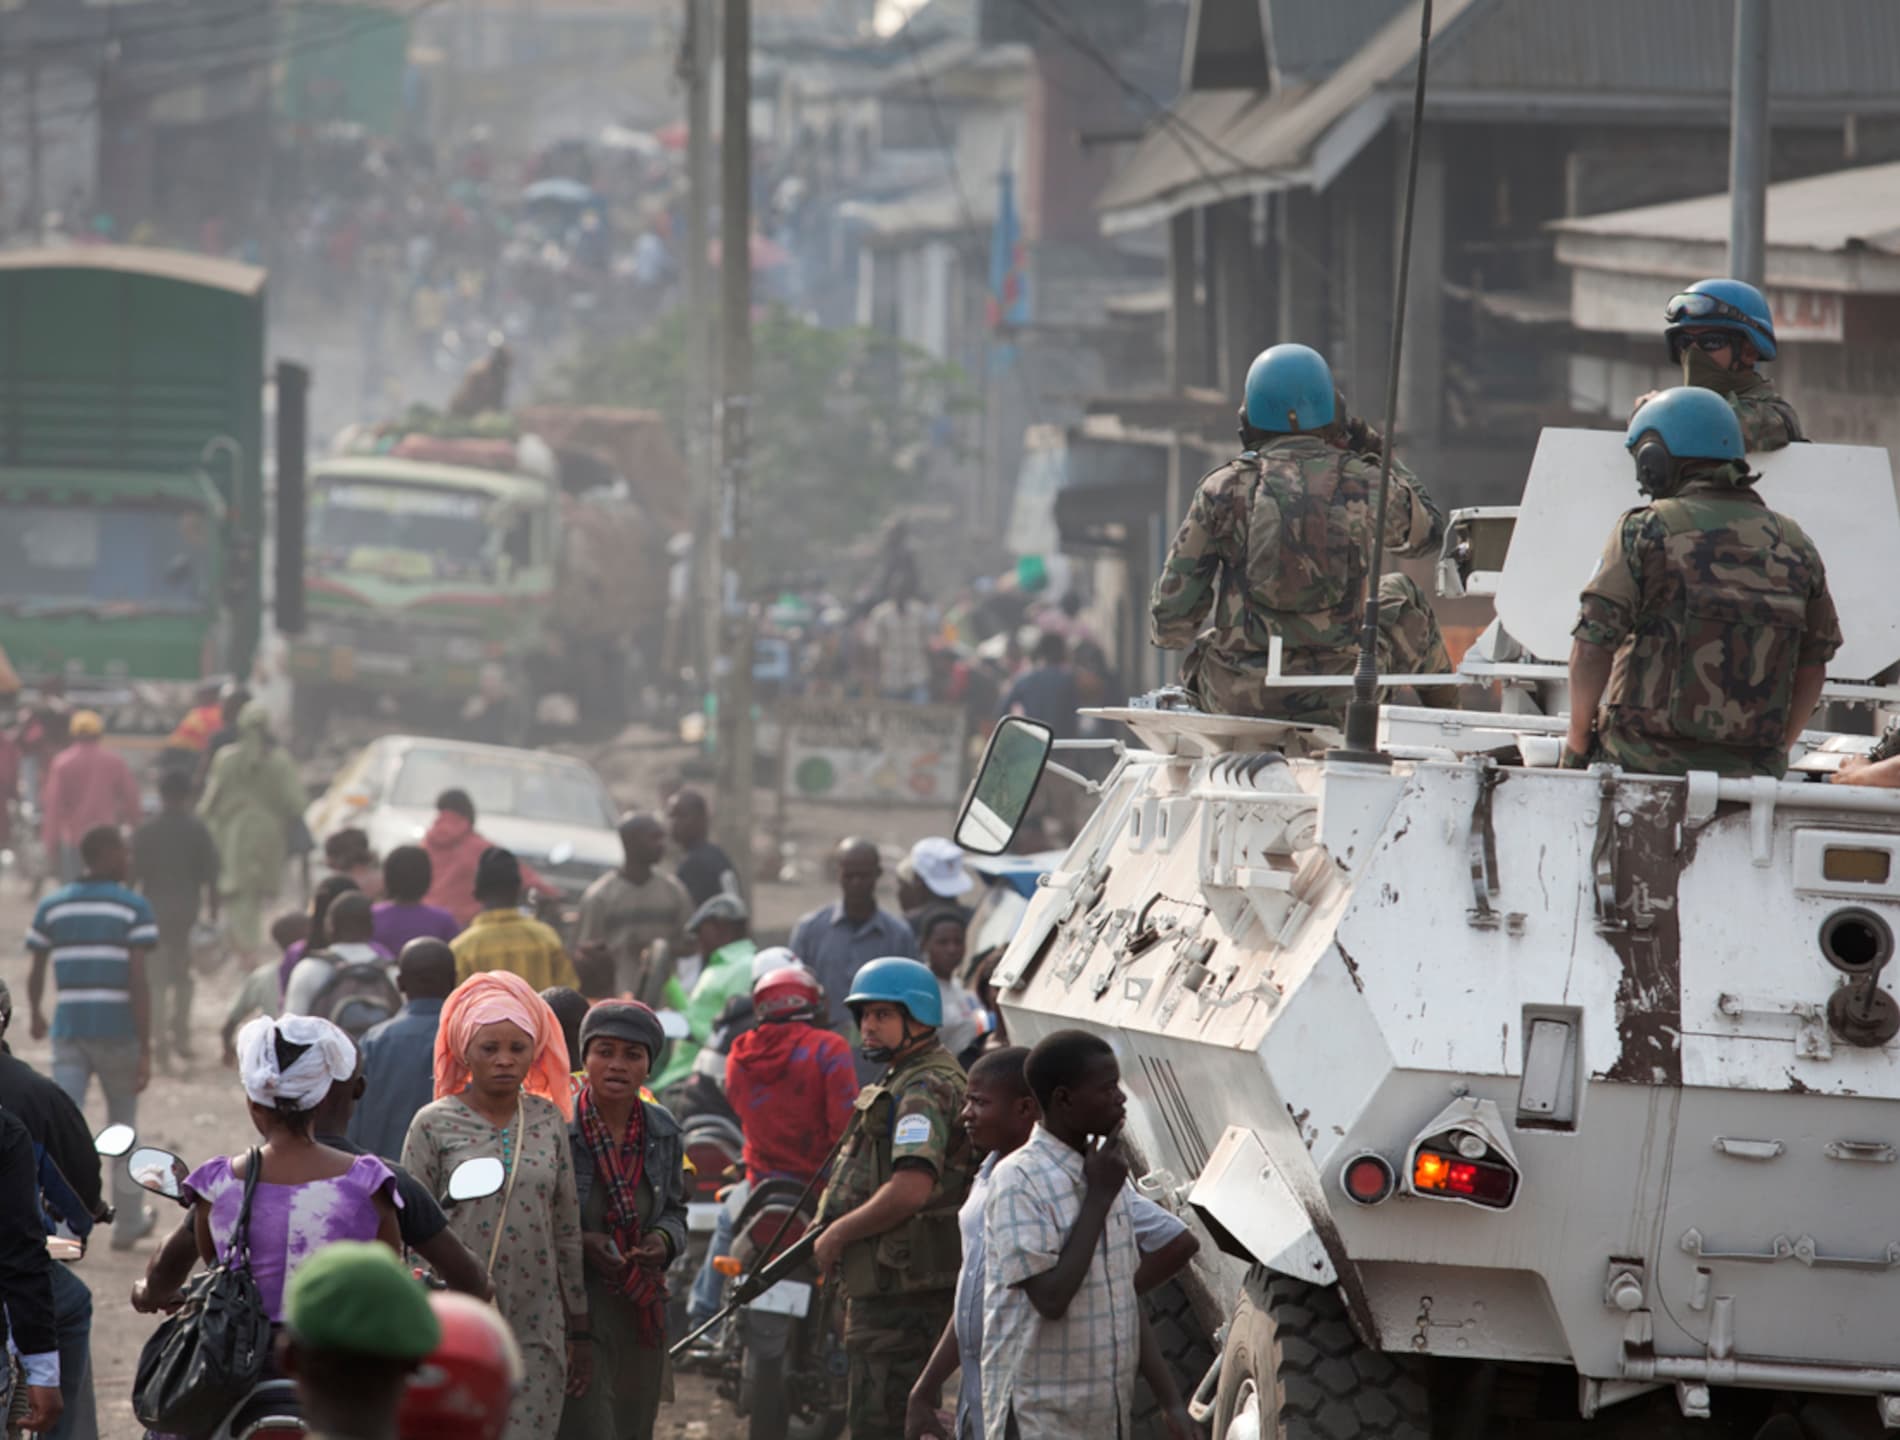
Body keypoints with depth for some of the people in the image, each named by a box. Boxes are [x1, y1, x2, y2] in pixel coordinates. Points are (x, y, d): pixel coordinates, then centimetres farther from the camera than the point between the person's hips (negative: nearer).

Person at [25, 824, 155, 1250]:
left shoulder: (52, 907, 6)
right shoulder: (133, 908, -6)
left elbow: (35, 975, 11)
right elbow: (137, 981, -12)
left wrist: (36, 1016, 32)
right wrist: (146, 1050, -10)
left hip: (68, 1031, 2)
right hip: (118, 1031, -2)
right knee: (123, 1124, 17)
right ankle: (129, 1221, 30)